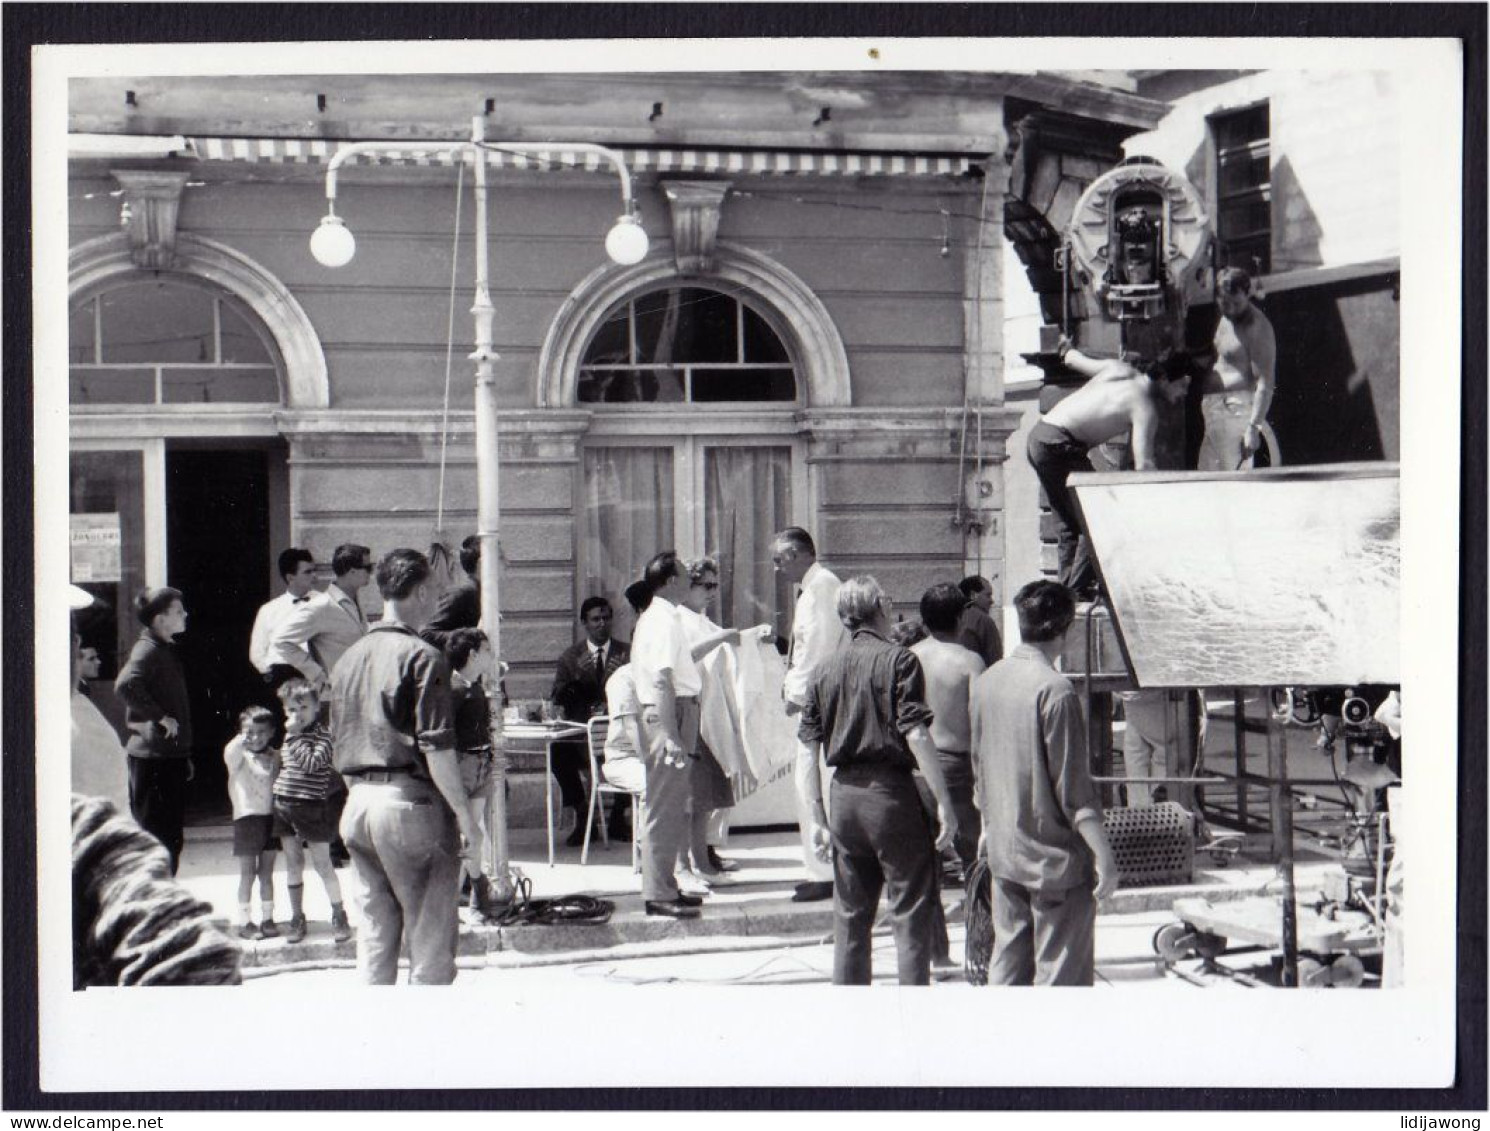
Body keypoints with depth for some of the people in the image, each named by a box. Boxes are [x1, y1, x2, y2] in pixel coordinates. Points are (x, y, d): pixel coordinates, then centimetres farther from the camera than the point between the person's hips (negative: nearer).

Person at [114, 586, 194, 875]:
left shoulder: (167, 650, 18)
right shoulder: (147, 650, -12)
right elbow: (125, 686, -32)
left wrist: (184, 756, 22)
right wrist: (160, 717, -24)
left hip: (170, 756, 9)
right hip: (152, 756, -9)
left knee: (171, 837, 13)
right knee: (155, 832, -6)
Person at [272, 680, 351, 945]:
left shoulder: (323, 735, -10)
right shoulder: (290, 736, 12)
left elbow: (311, 763, -25)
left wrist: (294, 736, -23)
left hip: (312, 806, -7)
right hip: (284, 803, 7)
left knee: (322, 863, -2)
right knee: (293, 862, 10)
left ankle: (339, 916, 9)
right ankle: (297, 918, 17)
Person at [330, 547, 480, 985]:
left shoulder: (349, 657, 12)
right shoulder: (422, 656, -10)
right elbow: (436, 749, -15)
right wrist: (465, 818, -12)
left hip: (358, 802, 7)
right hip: (410, 801, -7)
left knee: (375, 932, 12)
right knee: (431, 936, 0)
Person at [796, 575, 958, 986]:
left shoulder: (824, 670, 9)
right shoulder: (898, 660, -5)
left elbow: (806, 752, 6)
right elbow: (916, 735, -14)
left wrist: (818, 820, 9)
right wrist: (944, 802, -11)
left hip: (844, 797, 5)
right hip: (892, 796, -5)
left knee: (850, 918, 13)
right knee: (912, 915, 2)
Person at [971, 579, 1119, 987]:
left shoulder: (987, 681, 4)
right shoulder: (1054, 689, -19)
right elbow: (1072, 786, -19)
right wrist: (1104, 854, -15)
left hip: (1003, 851, 7)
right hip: (1055, 858, -7)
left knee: (1007, 961, 15)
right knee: (1060, 970, 1)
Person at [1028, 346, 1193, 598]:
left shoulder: (1120, 369, 9)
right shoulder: (1145, 408, -12)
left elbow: (1072, 359, 23)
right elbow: (1143, 465, -21)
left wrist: (1067, 351, 46)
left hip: (1037, 437, 9)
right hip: (1059, 446, -9)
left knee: (1069, 522, 17)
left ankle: (1067, 587, 18)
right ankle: (1079, 587, -4)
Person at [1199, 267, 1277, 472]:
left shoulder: (1257, 328, -16)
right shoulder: (1226, 319, 13)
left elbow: (1265, 384, -20)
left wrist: (1254, 427, -25)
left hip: (1238, 409, -10)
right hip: (1213, 409, 10)